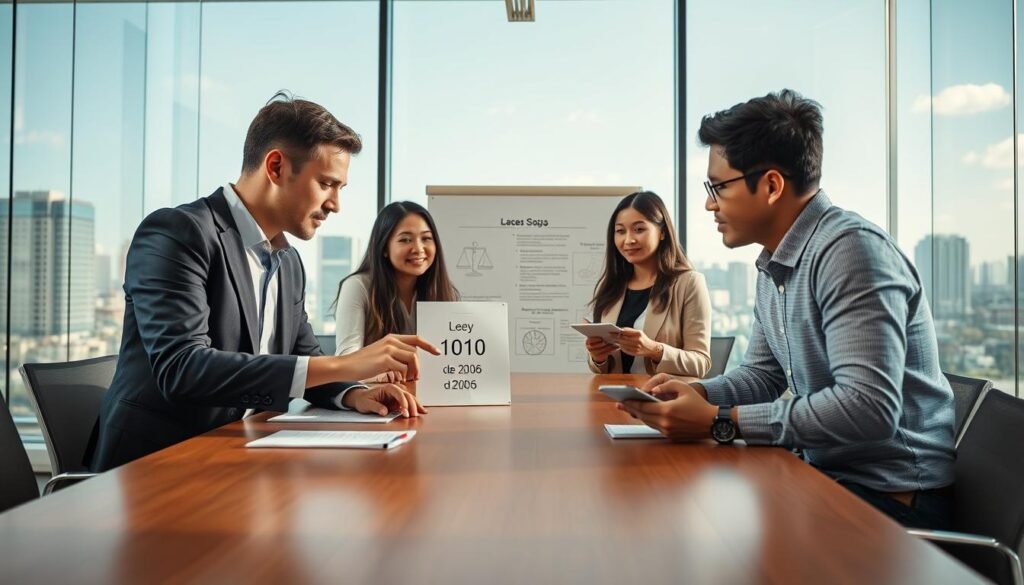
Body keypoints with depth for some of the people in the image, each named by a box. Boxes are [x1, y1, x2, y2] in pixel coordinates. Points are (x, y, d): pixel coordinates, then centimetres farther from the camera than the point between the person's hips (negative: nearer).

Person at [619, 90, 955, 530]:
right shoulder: (773, 265, 9)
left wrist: (719, 422, -25)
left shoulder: (849, 249, -22)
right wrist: (697, 392, -6)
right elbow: (762, 374, 15)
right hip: (828, 473, 8)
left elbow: (869, 408, -30)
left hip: (889, 494, -8)